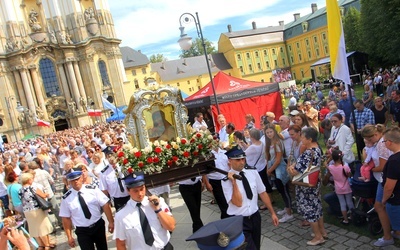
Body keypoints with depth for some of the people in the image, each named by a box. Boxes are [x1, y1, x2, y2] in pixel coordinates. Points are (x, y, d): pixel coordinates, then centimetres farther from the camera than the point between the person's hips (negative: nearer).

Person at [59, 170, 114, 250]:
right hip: (82, 231, -1)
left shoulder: (93, 190, -9)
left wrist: (111, 222, -12)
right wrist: (69, 237, -3)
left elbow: (105, 205, -8)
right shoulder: (66, 198, -7)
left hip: (98, 226, 1)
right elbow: (66, 218, -3)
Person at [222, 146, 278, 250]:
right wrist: (233, 182, -27)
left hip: (255, 217, 5)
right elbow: (238, 203, -20)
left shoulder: (253, 173, -3)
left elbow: (262, 193, 5)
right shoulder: (226, 180, -15)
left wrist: (272, 213, 8)